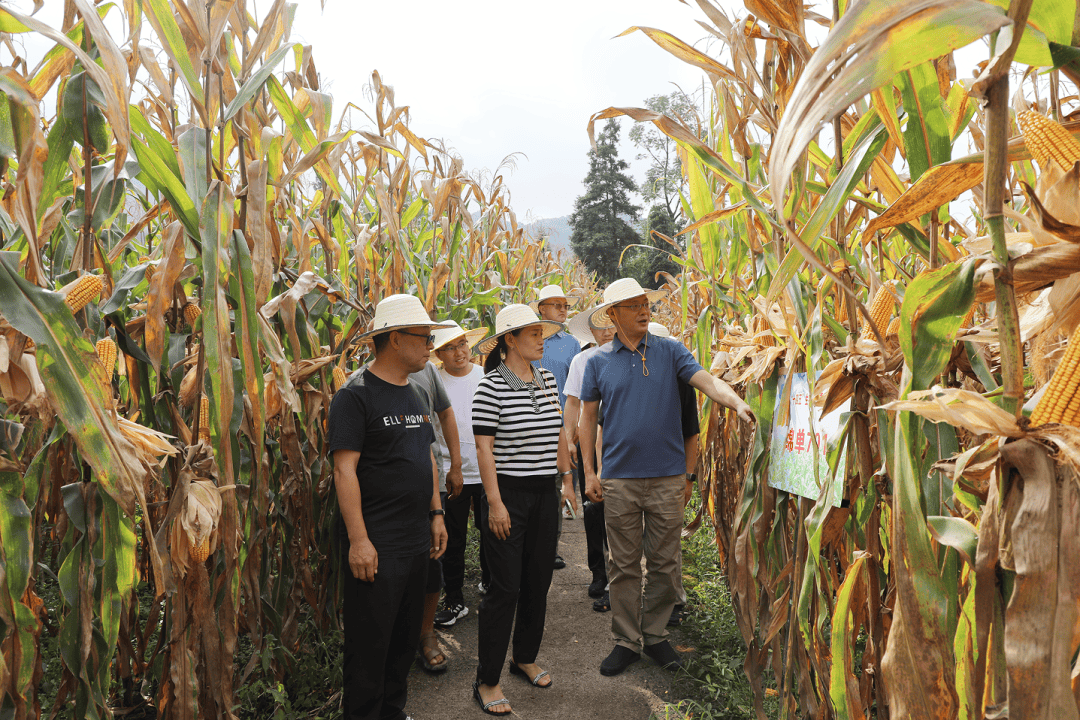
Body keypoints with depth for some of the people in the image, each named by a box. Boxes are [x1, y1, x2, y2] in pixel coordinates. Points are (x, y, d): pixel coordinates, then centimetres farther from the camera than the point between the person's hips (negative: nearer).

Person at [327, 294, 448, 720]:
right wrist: (358, 540, -20)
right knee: (370, 645, 5)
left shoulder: (414, 394, 12)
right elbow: (344, 469, -18)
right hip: (377, 544, -8)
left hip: (418, 540, 8)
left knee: (406, 637, 19)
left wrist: (436, 514, 14)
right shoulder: (355, 396, -13)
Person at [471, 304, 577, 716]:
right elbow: (484, 447, -13)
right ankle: (486, 681, 14)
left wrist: (567, 477, 16)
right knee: (506, 588, -2)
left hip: (545, 495, 6)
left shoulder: (547, 379, 8)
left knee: (539, 581, 15)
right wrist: (495, 502, -16)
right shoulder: (490, 386, -12)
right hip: (509, 495, -6)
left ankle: (525, 658, 36)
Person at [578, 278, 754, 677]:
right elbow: (587, 417, 6)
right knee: (623, 565, 8)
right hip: (619, 479, 0)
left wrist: (738, 404, -29)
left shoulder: (669, 351, 2)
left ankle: (655, 635, 28)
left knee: (663, 562, 10)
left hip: (667, 476, 0)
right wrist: (589, 473, 2)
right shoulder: (598, 361, 3)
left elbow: (708, 381, -9)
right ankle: (626, 641, 23)